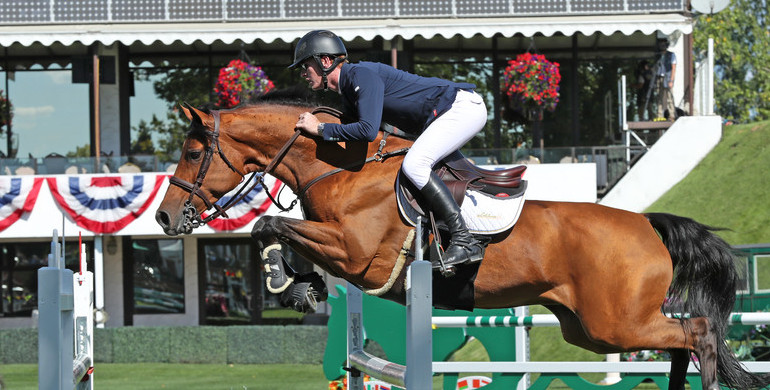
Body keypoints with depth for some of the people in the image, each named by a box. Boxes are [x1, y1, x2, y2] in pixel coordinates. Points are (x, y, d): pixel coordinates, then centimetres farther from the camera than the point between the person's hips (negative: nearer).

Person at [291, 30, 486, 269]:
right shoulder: (347, 94, 13)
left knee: (414, 164, -23)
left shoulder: (362, 75, -18)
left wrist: (320, 129, -20)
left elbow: (368, 130, -30)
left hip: (465, 106, -11)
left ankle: (465, 241, -26)